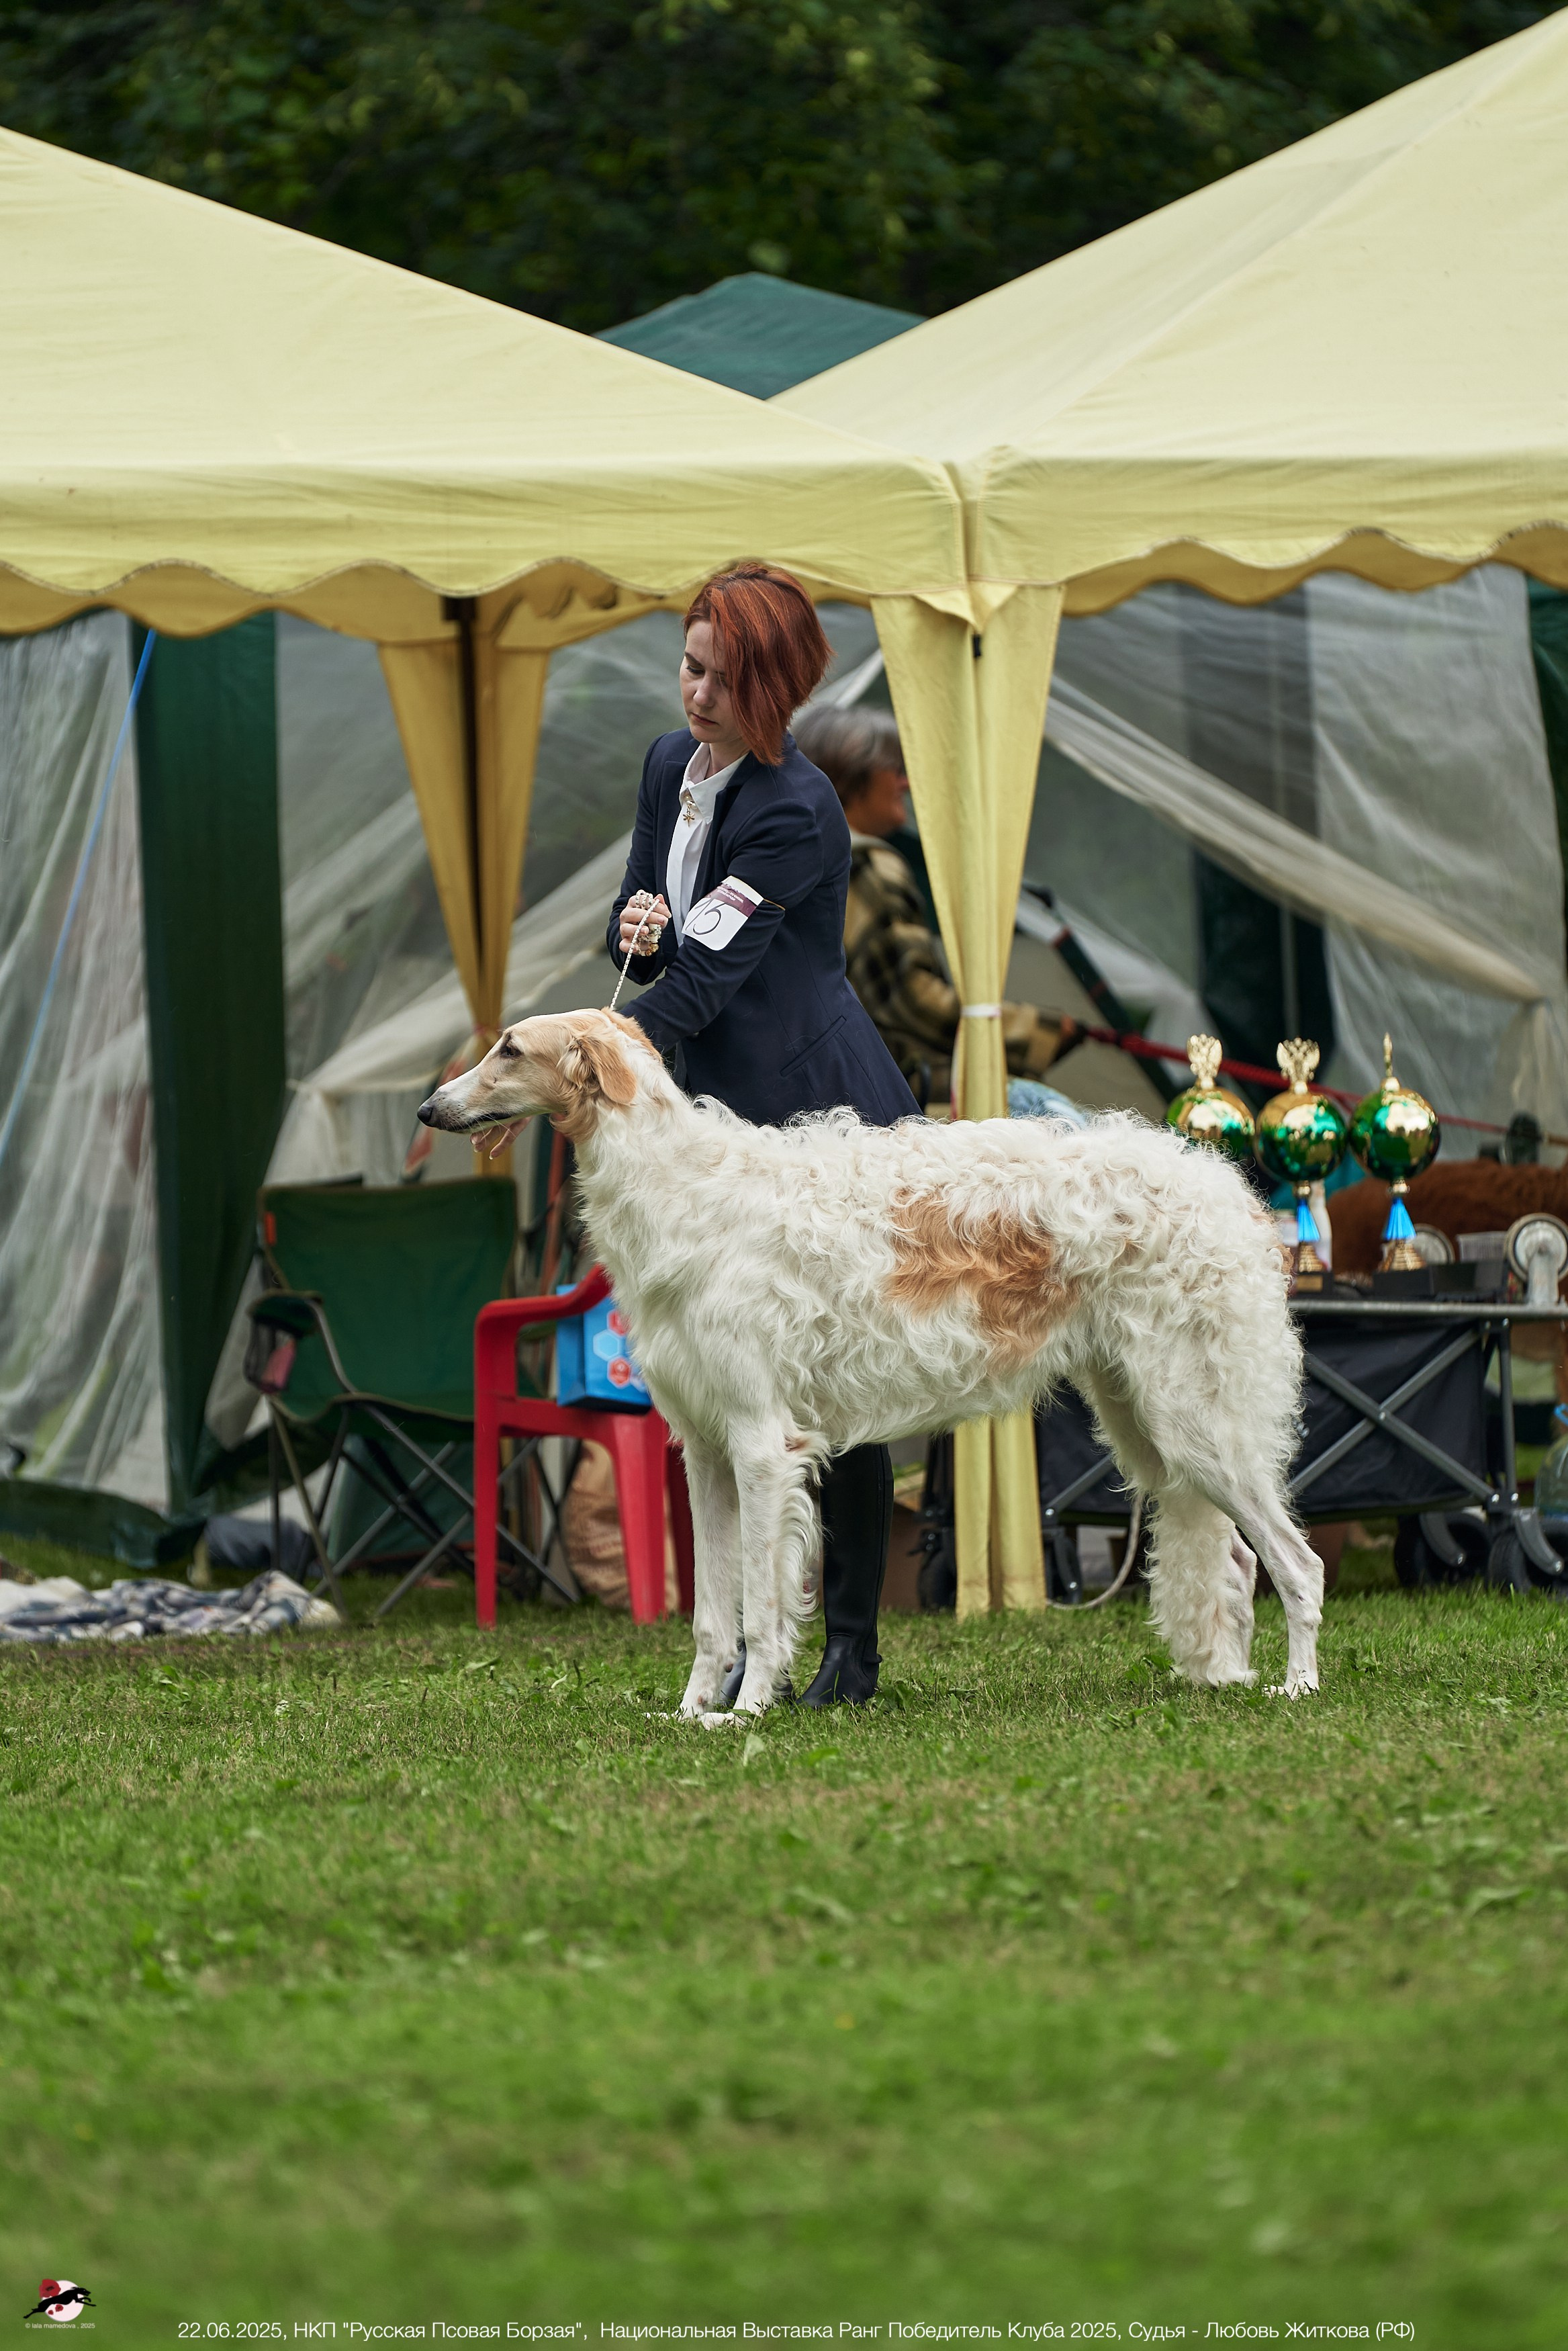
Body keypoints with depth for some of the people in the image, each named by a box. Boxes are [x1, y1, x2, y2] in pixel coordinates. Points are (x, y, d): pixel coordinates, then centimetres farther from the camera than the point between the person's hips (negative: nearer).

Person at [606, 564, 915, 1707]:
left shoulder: (796, 812, -19)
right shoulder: (669, 764, 7)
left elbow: (705, 974, -23)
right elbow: (648, 944, 15)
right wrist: (638, 932, -10)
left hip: (821, 1119, -8)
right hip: (718, 1118, 8)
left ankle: (853, 1646, 3)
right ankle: (751, 1642, 7)